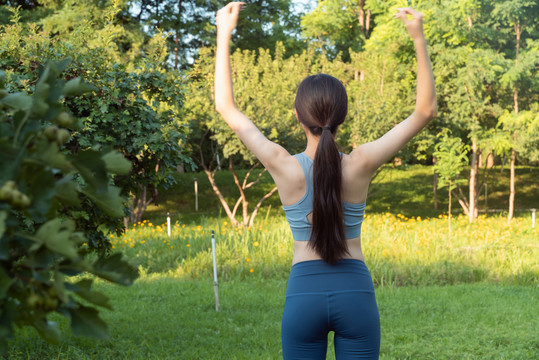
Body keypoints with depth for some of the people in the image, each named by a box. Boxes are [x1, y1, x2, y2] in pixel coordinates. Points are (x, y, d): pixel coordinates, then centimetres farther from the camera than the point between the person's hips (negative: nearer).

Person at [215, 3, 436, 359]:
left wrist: (224, 36, 2)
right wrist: (419, 38, -10)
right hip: (355, 292, 0)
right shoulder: (359, 165, -10)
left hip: (304, 293, 0)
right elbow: (425, 110, -5)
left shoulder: (284, 166, -9)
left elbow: (227, 108, 0)